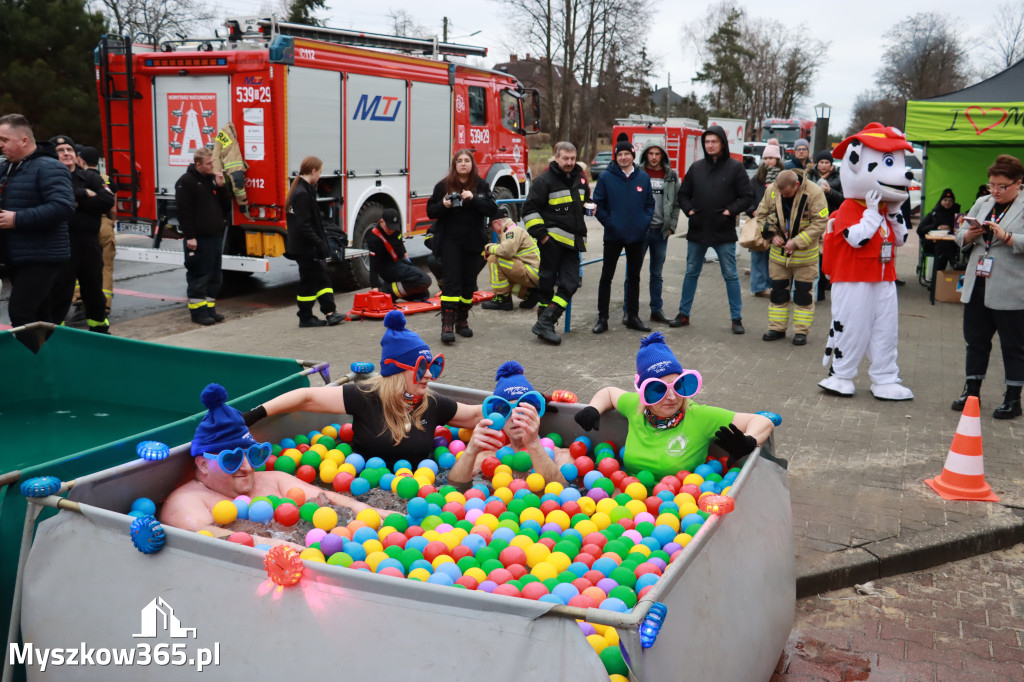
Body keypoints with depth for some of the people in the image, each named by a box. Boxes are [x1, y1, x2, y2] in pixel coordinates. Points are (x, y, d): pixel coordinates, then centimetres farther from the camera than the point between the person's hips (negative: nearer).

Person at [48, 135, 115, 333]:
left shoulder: (91, 178, 11)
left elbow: (107, 201, -4)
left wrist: (77, 202, -10)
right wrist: (83, 194, -14)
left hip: (89, 242, 4)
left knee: (93, 287, 15)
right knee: (59, 290, -2)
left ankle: (99, 327, 29)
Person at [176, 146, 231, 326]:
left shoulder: (213, 179, 14)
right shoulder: (186, 182, -8)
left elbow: (226, 206, 13)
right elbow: (183, 211, -13)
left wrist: (221, 187, -2)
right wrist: (189, 236, -19)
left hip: (216, 236, 7)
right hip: (199, 239, -7)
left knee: (215, 277, 11)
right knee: (199, 277, -4)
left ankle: (210, 309, 20)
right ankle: (198, 311, 4)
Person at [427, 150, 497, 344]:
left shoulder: (481, 186, 4)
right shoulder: (443, 186, 2)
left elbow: (492, 210, -6)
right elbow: (430, 211, 3)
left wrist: (474, 199, -20)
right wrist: (443, 205, -17)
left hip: (473, 242, 2)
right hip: (450, 241, -2)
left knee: (469, 283, 8)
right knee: (452, 282, -9)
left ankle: (462, 321, 22)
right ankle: (447, 324, -11)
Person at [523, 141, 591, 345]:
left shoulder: (580, 178, 13)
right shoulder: (545, 180, -7)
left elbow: (585, 200, 34)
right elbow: (529, 209, -8)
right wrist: (540, 234, -14)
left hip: (572, 242, 7)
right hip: (552, 240, -6)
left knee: (570, 284, -2)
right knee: (547, 282, -1)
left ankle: (545, 323, -2)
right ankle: (544, 324, 7)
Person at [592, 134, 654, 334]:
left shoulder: (644, 177, 4)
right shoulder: (606, 177, -5)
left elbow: (650, 203, 7)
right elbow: (598, 204, -3)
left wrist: (645, 222, -6)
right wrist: (608, 223, -12)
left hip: (637, 236, 3)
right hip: (613, 236, -3)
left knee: (634, 278, 12)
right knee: (607, 276, 2)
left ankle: (632, 317, 22)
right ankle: (602, 318, 10)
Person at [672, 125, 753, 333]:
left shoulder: (735, 167, -3)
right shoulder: (696, 167, 7)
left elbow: (747, 196, -3)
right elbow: (683, 193, 15)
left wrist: (730, 210, -14)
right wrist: (689, 209, -1)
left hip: (724, 232, -3)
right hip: (697, 230, 4)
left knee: (731, 275, 2)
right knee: (691, 273, 11)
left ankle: (737, 319, 10)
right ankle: (683, 314, 22)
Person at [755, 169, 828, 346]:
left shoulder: (814, 193, -19)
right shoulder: (771, 191, -7)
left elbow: (820, 223, -18)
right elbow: (762, 215, 6)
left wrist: (797, 242, -22)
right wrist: (772, 235, -10)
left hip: (805, 252, -4)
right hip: (779, 250, 4)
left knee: (803, 292, 3)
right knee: (778, 290, 10)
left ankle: (801, 331, 12)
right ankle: (777, 328, 22)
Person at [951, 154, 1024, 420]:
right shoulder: (982, 203, 12)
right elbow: (960, 236, 12)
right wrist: (969, 234, -8)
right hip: (977, 287, 6)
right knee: (976, 340, 13)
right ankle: (972, 391, 25)